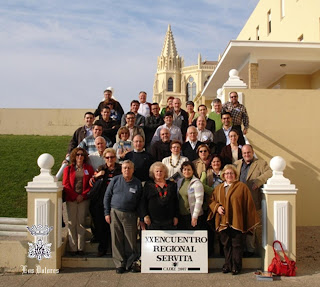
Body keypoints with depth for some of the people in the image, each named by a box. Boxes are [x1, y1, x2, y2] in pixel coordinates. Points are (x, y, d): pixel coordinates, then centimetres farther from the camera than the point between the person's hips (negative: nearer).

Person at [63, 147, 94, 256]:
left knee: (81, 222, 0)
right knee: (71, 223, -1)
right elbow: (65, 184, 2)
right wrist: (75, 196, -7)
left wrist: (83, 195, -8)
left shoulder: (89, 168, 9)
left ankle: (81, 248, 6)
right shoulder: (68, 169, 9)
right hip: (71, 199, 0)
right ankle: (73, 248, 6)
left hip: (83, 199, 0)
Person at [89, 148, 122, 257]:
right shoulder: (100, 169, 10)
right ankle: (102, 248, 21)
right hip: (100, 203, 2)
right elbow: (91, 184, 6)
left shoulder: (120, 169, 5)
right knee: (100, 225, 5)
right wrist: (96, 176, -13)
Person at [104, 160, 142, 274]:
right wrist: (107, 213, 1)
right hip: (115, 213, 1)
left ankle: (131, 263, 16)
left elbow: (140, 202, 8)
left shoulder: (137, 183, 4)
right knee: (116, 240, 3)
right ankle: (120, 264, 14)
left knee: (131, 240, 1)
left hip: (130, 215, 0)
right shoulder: (115, 180, 4)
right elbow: (107, 196, 7)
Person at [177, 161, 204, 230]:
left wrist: (195, 217, -17)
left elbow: (199, 201, -15)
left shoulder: (197, 183, -11)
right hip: (181, 215, 6)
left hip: (192, 215, -6)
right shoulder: (180, 182, 9)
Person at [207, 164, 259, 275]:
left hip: (236, 222, -3)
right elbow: (212, 200, 18)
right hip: (223, 222, 4)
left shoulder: (242, 187, 0)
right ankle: (227, 265, 22)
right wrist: (217, 207, -4)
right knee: (226, 244, 11)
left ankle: (236, 266, 12)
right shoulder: (218, 188, 12)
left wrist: (248, 221, -3)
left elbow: (248, 204, 0)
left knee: (237, 244, 1)